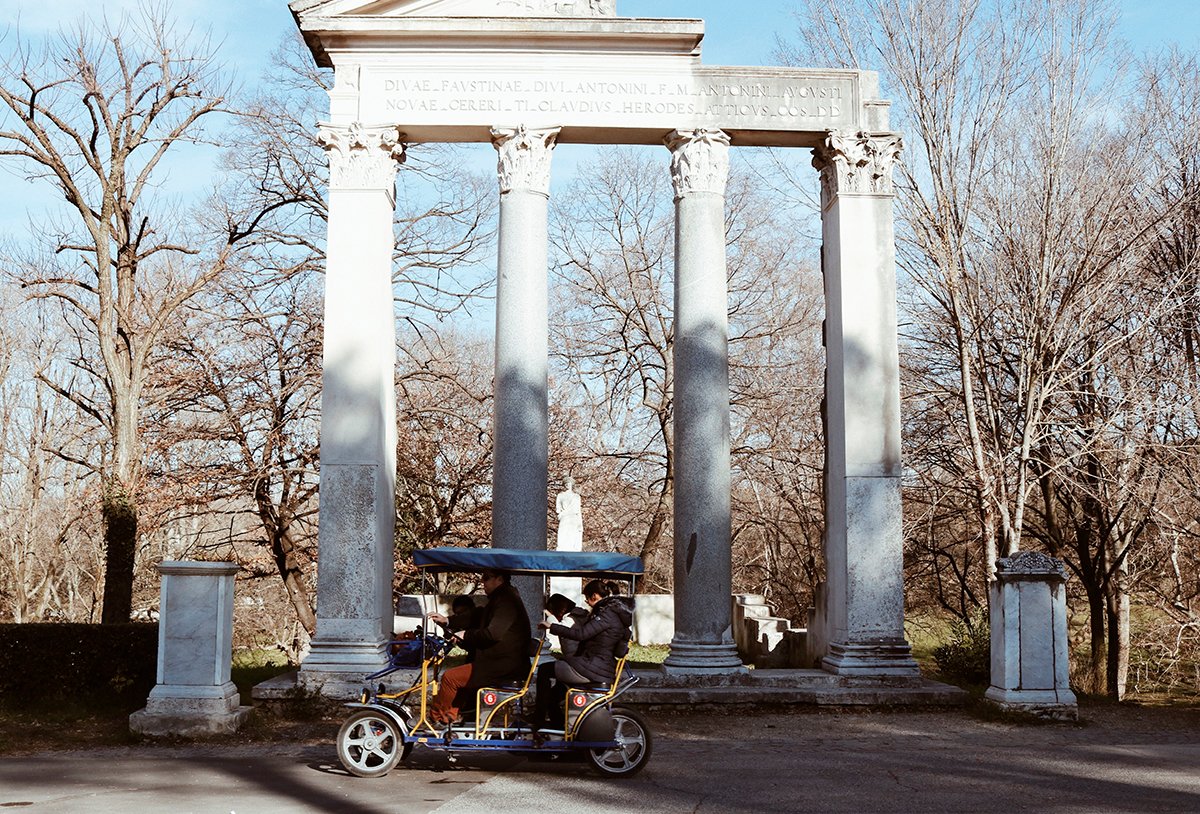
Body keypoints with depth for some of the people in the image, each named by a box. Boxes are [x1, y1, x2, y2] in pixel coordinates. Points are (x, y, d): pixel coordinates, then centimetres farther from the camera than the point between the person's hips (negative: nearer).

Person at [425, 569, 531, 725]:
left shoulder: (507, 601, -17)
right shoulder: (499, 598, 18)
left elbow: (493, 633, -26)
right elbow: (476, 618, 25)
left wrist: (466, 635, -12)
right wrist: (447, 621, 17)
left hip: (505, 668, -11)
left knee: (450, 677, -11)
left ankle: (435, 716, 6)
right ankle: (451, 715, 22)